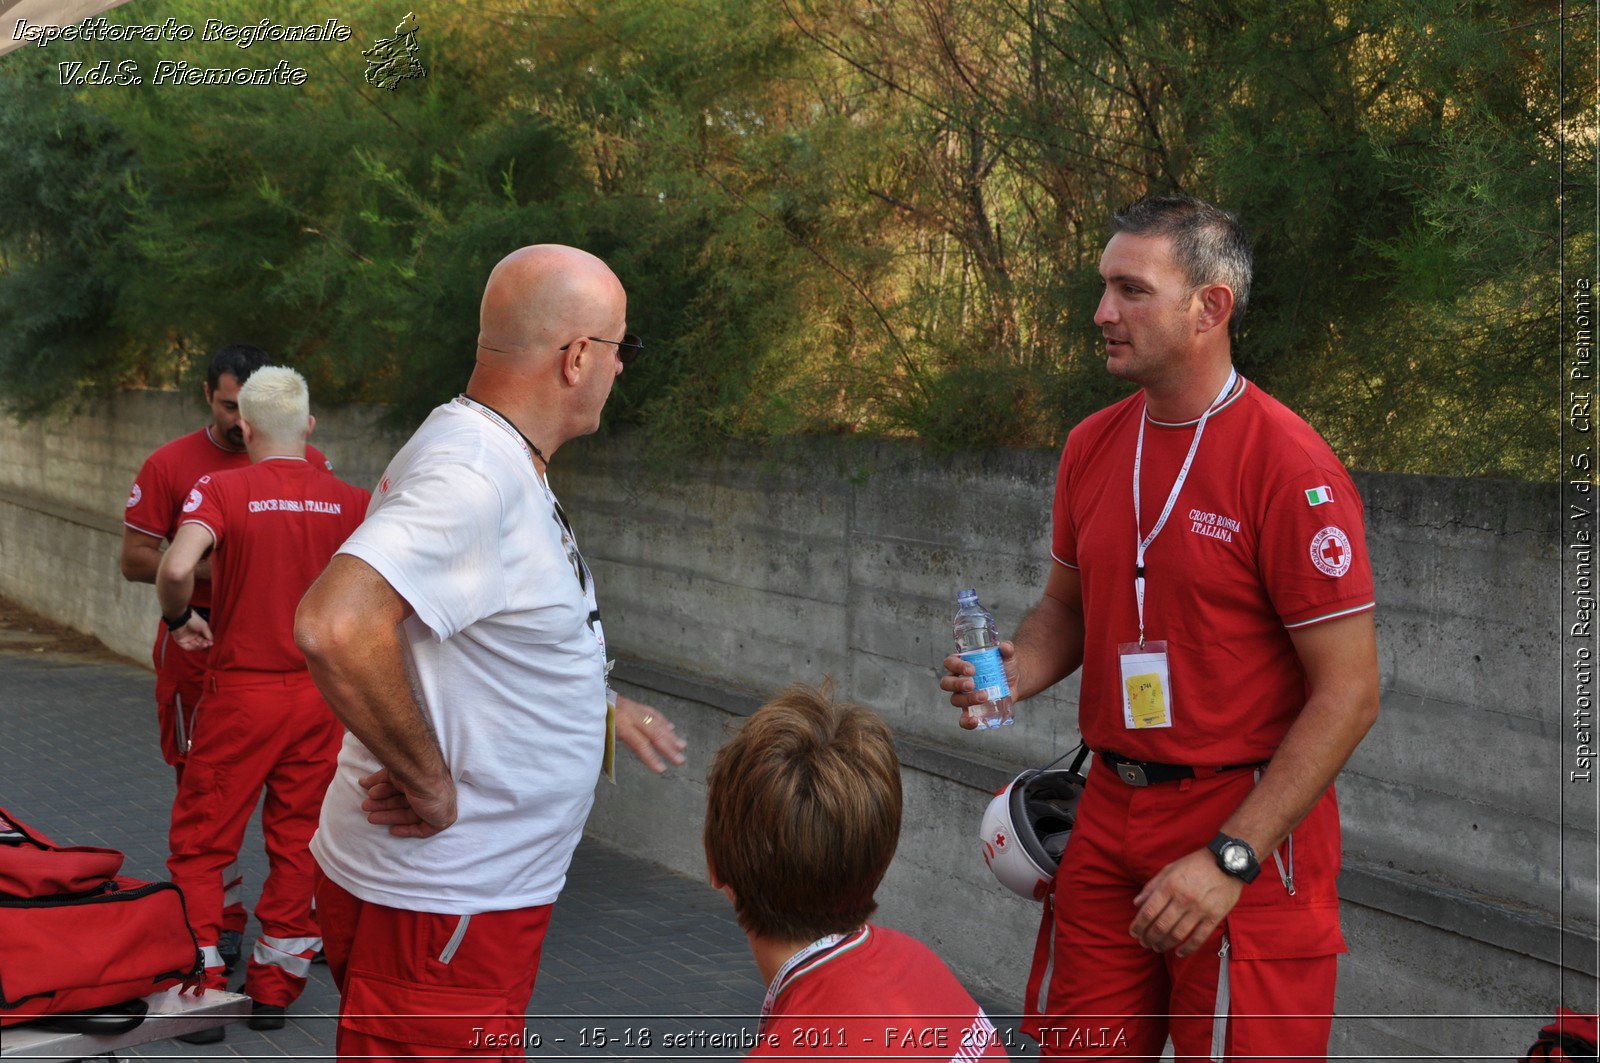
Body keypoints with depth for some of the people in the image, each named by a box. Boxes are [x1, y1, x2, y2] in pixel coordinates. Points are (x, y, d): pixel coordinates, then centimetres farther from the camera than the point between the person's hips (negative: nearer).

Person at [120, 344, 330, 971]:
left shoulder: (308, 464, 4)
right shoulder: (170, 465, 0)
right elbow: (134, 560, 0)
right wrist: (204, 568, -15)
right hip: (200, 644, -1)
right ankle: (221, 918, 16)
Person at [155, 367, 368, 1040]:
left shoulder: (221, 490, -11)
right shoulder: (348, 500, -1)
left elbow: (176, 567, -27)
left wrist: (180, 618, -7)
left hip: (240, 691, -3)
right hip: (321, 694, 3)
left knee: (202, 843, 10)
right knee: (298, 842, 13)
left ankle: (202, 987, 10)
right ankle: (275, 988, 21)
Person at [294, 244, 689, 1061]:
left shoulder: (495, 463, 10)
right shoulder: (472, 476, -24)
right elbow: (335, 626, -38)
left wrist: (599, 705, 25)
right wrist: (430, 784, -27)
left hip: (486, 894, 10)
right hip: (437, 905, -10)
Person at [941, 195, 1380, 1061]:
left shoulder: (1290, 467, -16)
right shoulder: (1093, 446, 6)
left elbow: (1349, 694, -16)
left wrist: (1229, 858, -20)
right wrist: (1012, 672, -3)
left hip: (1249, 826, -6)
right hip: (1109, 815, 6)